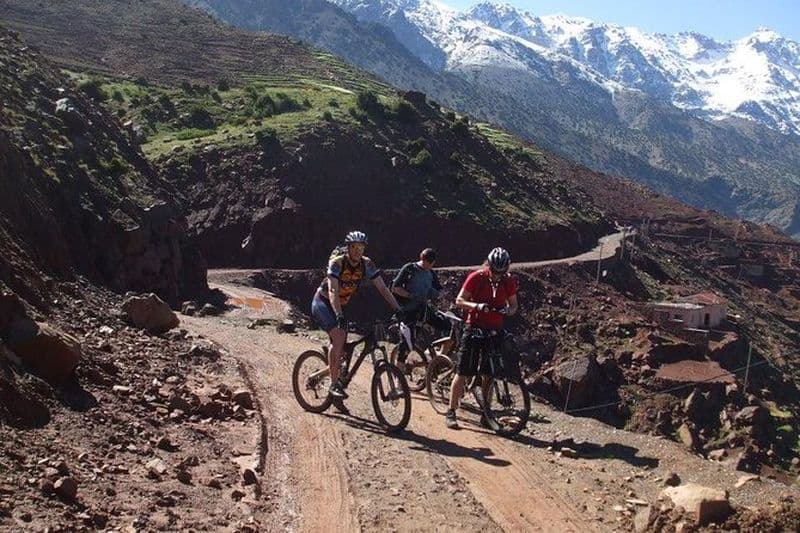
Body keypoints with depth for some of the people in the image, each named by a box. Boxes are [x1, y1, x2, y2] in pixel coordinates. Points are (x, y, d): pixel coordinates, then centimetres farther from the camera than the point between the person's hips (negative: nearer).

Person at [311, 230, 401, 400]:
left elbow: (383, 288, -10)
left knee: (341, 346, 2)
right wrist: (339, 315, -49)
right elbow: (333, 291, -36)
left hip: (341, 306, 6)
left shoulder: (367, 264, -10)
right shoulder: (337, 262, -24)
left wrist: (398, 309, -19)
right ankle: (334, 384, -22)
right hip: (323, 302, -6)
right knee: (338, 336, -27)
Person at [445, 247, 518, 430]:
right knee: (462, 372, -4)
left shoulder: (509, 282, -1)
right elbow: (459, 300, -11)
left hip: (495, 330, 3)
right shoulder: (476, 277, -10)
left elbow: (513, 305, 8)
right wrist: (476, 305, -30)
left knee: (489, 374, 6)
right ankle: (451, 412, 3)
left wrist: (508, 310, -16)